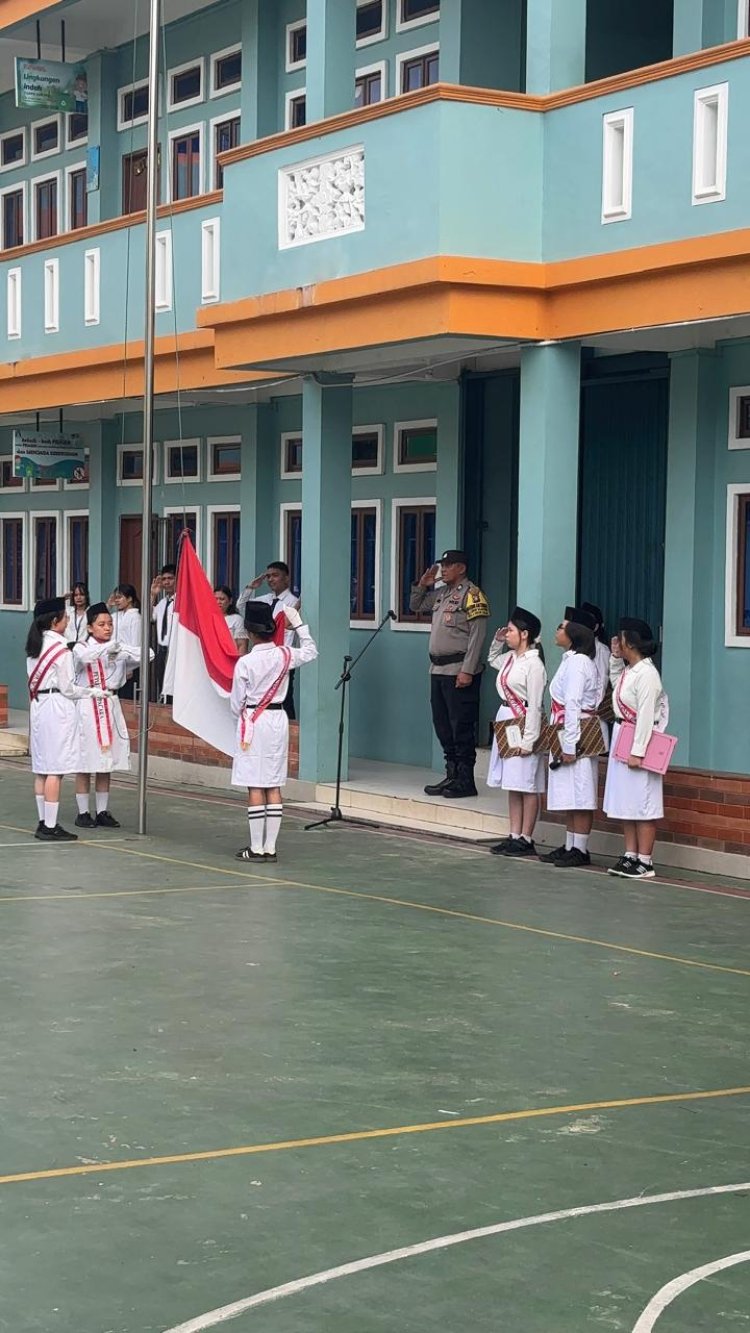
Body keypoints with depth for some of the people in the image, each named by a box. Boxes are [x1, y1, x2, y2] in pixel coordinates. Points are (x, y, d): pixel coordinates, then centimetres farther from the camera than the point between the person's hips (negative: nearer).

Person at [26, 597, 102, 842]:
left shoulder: (35, 647, 10)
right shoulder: (61, 649, -13)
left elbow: (33, 680, 14)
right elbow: (68, 688, -11)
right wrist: (93, 692, 3)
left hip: (38, 705, 8)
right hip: (58, 707, -8)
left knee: (41, 769, 11)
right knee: (55, 769, -6)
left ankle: (43, 822, 16)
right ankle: (50, 827, -7)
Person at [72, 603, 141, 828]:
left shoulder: (118, 649, 8)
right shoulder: (82, 648, -2)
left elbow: (143, 655, -6)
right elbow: (85, 657, -27)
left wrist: (122, 648, -23)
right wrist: (108, 647, -40)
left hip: (110, 706, 4)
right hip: (88, 706, -4)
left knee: (106, 763, 8)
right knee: (86, 762, 0)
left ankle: (102, 812, 16)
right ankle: (83, 812, 6)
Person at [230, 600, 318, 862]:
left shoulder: (245, 662, -12)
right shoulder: (284, 655, -2)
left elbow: (236, 702, -5)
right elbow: (311, 652, 20)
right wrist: (299, 625, 23)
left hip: (252, 722, -4)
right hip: (278, 719, 4)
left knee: (255, 788, -2)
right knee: (274, 787, 7)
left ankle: (256, 848, -1)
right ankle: (270, 847, 8)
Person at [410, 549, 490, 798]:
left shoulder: (471, 594, -9)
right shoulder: (440, 593, 16)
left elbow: (477, 635, -15)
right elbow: (415, 607, 31)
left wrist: (467, 671, -20)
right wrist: (422, 585, 12)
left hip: (459, 672, -9)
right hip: (438, 669, 9)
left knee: (461, 727, -6)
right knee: (442, 725, 12)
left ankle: (465, 781, -2)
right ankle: (452, 775, 21)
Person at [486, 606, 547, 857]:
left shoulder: (533, 663, -14)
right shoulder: (510, 658, 11)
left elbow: (535, 706, -17)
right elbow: (493, 660, 37)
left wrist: (528, 741, -19)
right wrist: (497, 641, 18)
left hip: (522, 725, -9)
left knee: (526, 786, -3)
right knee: (512, 786, 11)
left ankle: (526, 840, 1)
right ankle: (514, 836, 16)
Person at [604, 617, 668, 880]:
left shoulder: (646, 674, -18)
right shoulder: (628, 670, 9)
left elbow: (645, 715, -21)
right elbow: (616, 684, 31)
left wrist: (637, 751, -23)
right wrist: (615, 658, 17)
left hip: (639, 740, -10)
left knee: (641, 803, -4)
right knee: (625, 802, 14)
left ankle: (645, 862, 1)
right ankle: (630, 856, 22)